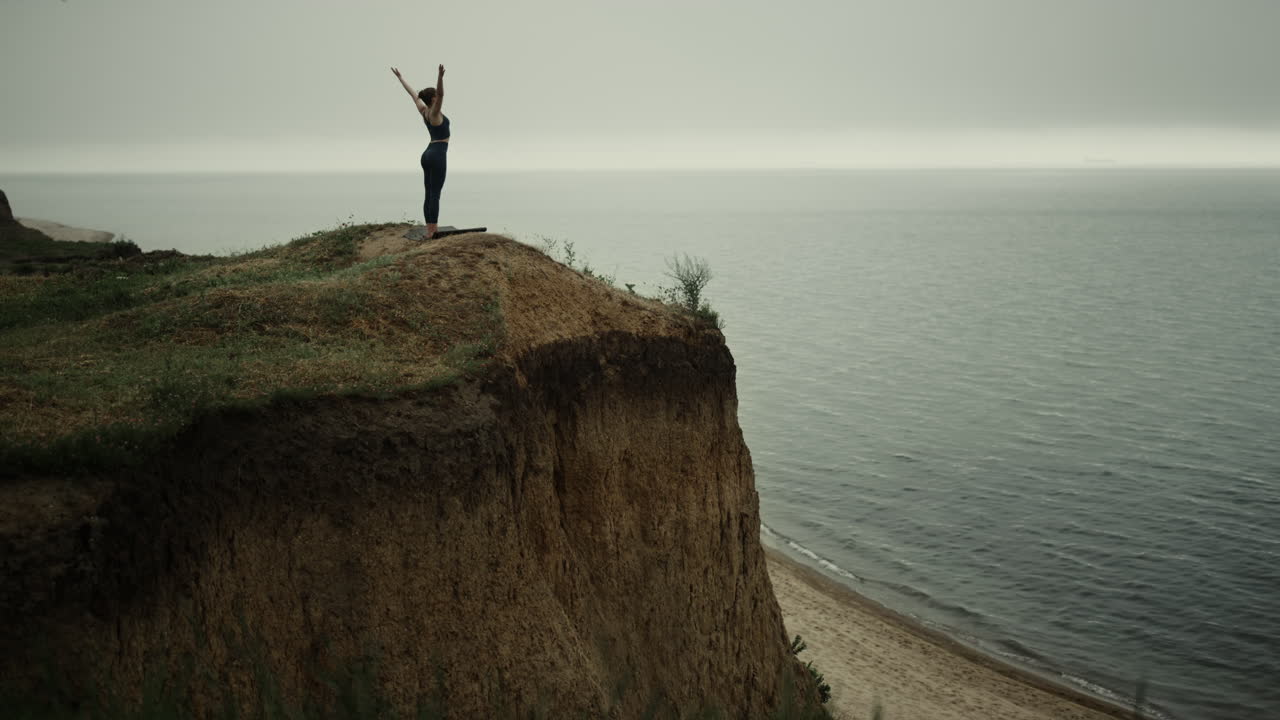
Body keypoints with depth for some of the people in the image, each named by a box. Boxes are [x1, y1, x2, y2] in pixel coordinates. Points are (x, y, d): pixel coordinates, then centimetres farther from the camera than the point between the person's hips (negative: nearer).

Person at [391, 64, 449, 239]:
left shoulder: (423, 110, 9)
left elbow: (413, 94, 21)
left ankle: (430, 231, 8)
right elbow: (441, 95, -31)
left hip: (428, 154, 9)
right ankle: (431, 233, -11)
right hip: (437, 156, -9)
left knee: (429, 195, 8)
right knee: (435, 195, -9)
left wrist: (400, 78, 33)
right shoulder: (434, 112, -12)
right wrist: (440, 77, -46)